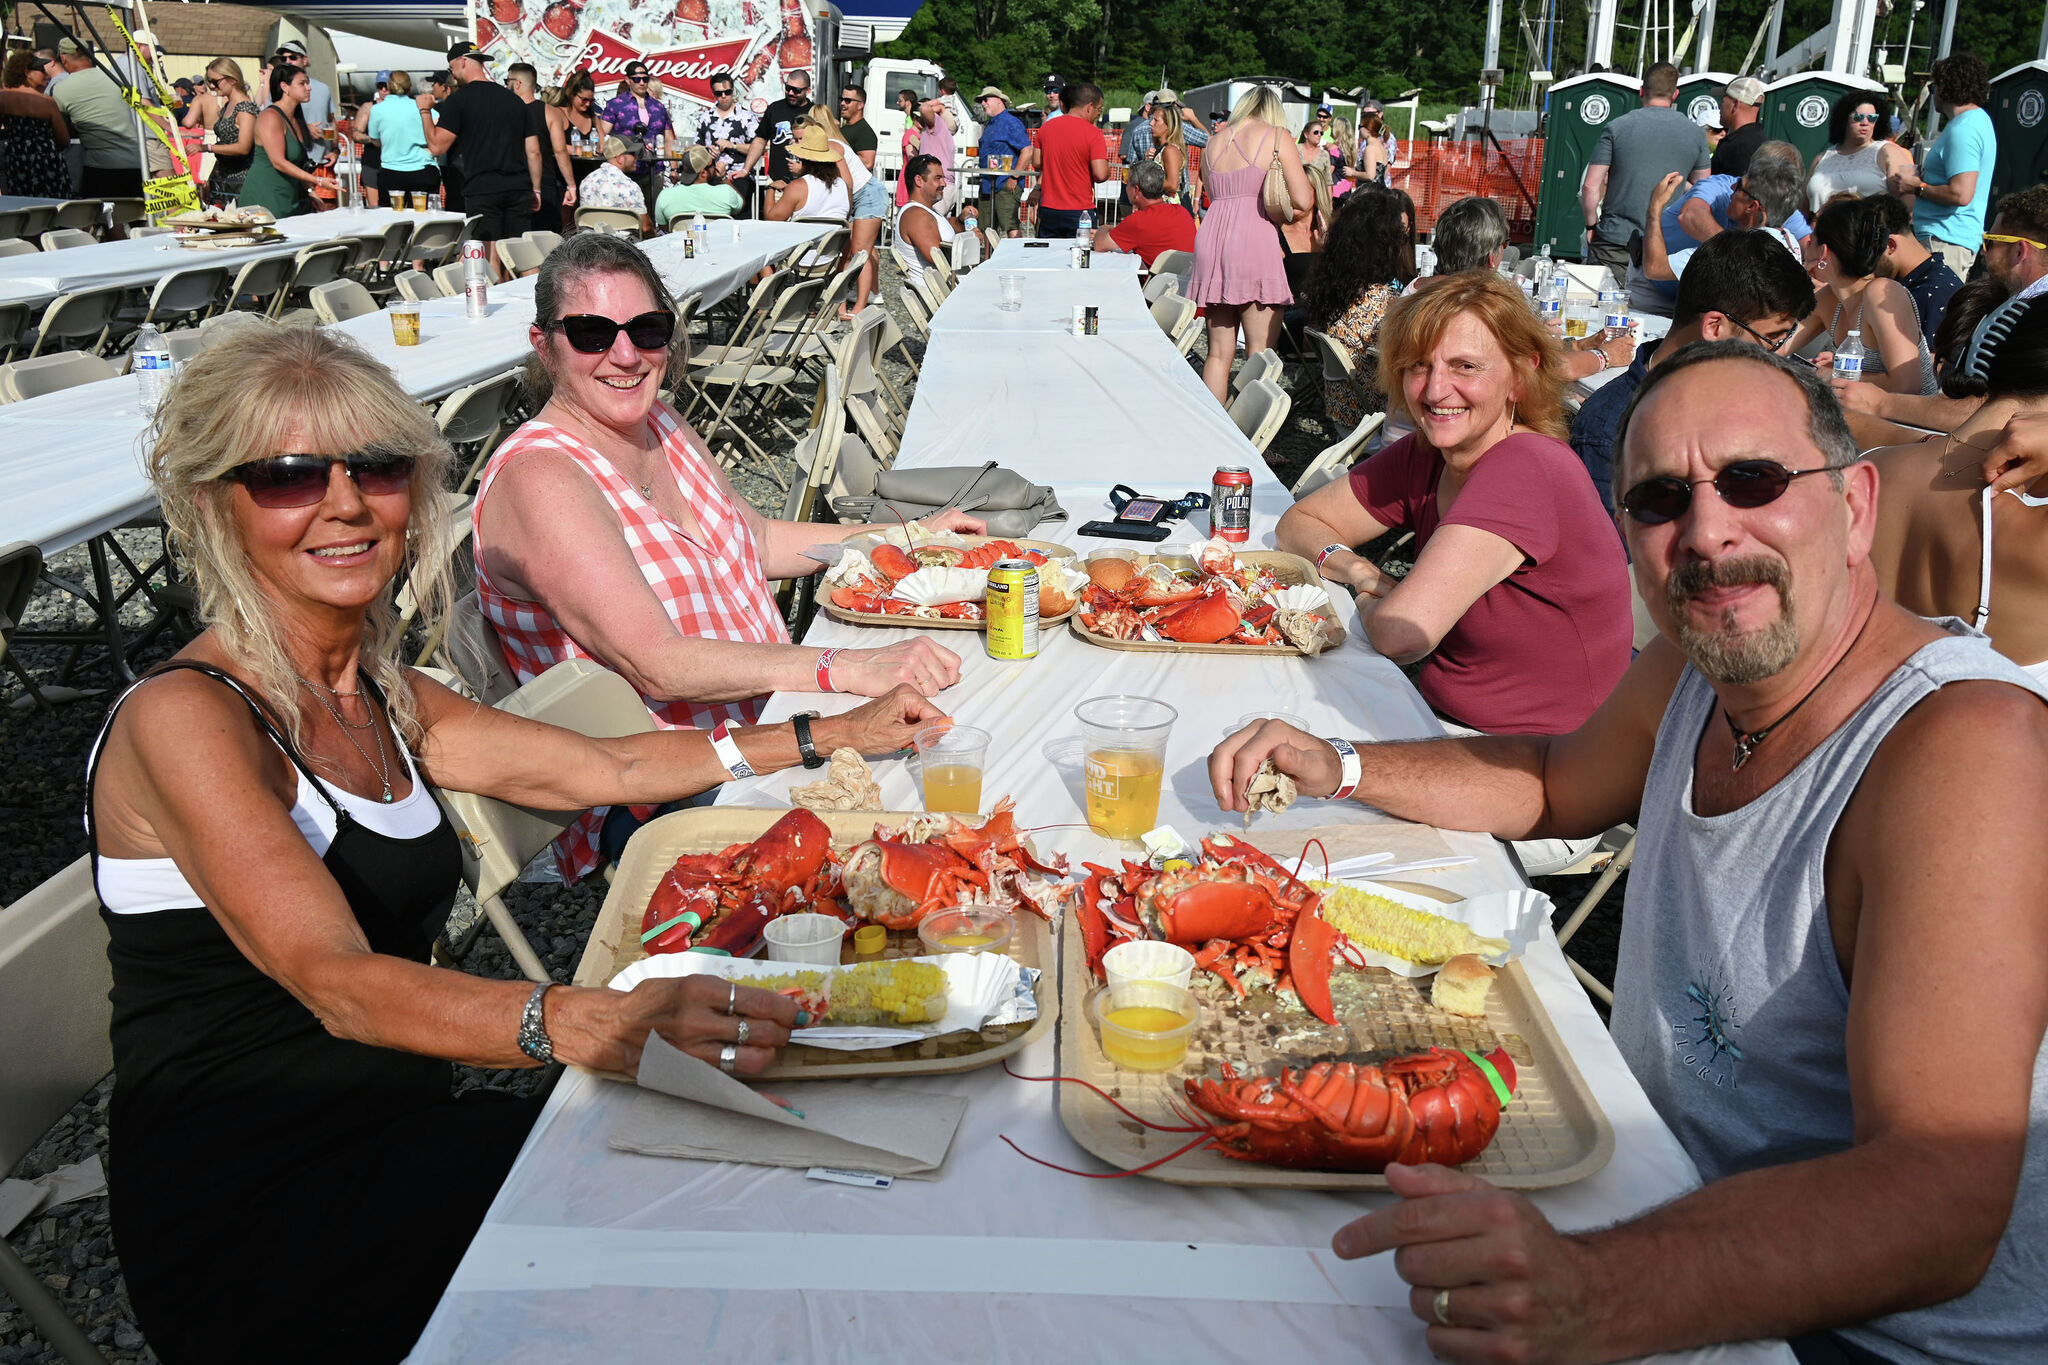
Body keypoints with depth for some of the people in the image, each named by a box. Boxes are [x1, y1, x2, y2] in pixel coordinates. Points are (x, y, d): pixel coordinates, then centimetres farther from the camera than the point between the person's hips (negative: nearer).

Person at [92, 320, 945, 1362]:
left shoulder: (385, 699, 8)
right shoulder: (183, 717, -16)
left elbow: (603, 767, 13)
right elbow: (337, 984, -29)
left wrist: (835, 734, 13)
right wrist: (590, 1024, -46)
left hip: (397, 1142, 7)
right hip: (250, 1239, -7)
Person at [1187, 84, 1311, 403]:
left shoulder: (1214, 142, 20)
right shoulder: (1276, 136, 4)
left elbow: (1214, 195, 18)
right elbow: (1303, 200, -2)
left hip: (1211, 236, 5)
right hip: (1254, 243, -5)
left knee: (1219, 350, 10)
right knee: (1260, 353, -4)